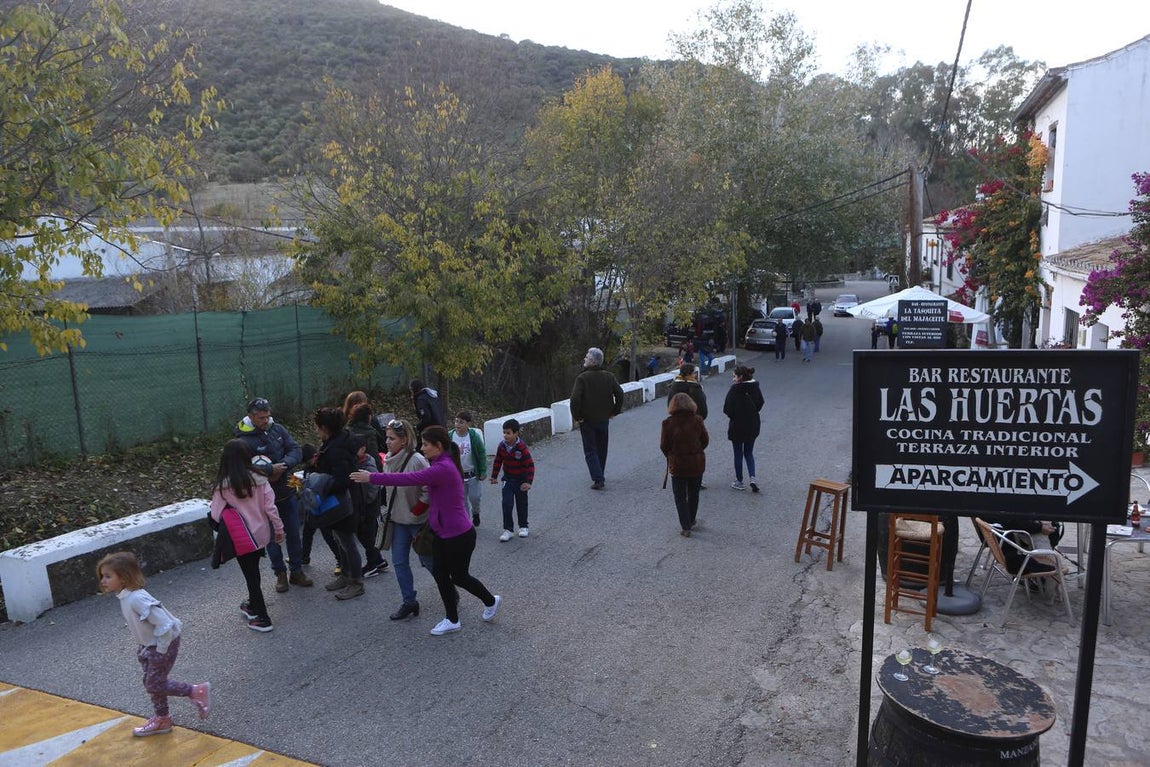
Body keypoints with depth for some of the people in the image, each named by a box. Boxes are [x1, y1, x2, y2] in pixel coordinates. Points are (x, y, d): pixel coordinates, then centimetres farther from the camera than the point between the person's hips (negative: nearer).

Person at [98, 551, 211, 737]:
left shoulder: (137, 599, -31)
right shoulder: (125, 596, -1)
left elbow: (164, 624, -32)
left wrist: (160, 651, -22)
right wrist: (144, 647, 15)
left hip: (164, 644, -9)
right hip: (150, 645, 9)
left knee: (154, 685, -1)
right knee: (151, 683, 17)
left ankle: (197, 691, 11)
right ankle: (162, 720, 34)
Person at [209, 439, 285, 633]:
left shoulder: (222, 486, -16)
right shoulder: (259, 480, -11)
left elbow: (216, 514, -10)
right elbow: (270, 507, -8)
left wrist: (210, 507, 12)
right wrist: (279, 528, 4)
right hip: (261, 534, 3)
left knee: (250, 575, 8)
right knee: (253, 571, 23)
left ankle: (262, 619, 14)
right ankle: (253, 605, 42)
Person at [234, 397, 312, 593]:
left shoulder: (278, 429, 0)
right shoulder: (244, 440, -14)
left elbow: (295, 450, -6)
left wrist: (284, 465, -24)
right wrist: (270, 470, -29)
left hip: (288, 492, 4)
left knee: (294, 533, 11)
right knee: (272, 537, 10)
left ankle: (297, 571, 25)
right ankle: (280, 573, 26)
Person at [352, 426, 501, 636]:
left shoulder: (443, 468, -27)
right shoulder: (442, 465, 6)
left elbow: (408, 479, -29)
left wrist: (372, 478, -24)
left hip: (459, 535, -9)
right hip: (442, 532, 9)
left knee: (459, 576, 9)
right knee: (440, 573, 12)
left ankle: (491, 601, 34)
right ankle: (452, 620, 26)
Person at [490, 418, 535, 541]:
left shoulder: (522, 448, -23)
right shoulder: (502, 446, -9)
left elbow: (530, 465, -20)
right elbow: (497, 461, 6)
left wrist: (528, 482, -24)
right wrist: (494, 476, 8)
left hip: (521, 480, -3)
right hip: (508, 479, 3)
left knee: (521, 504, 12)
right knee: (507, 503, -6)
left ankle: (523, 527, 29)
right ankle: (507, 530, 1)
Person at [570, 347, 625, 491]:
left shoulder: (582, 378, -15)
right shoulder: (608, 376, -1)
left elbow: (575, 399, -23)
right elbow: (620, 394, -1)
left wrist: (576, 416, -12)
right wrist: (614, 411, 8)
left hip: (587, 421, -4)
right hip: (604, 419, 4)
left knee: (590, 451, 3)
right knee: (602, 450, 18)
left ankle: (598, 479, -7)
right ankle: (600, 476, 30)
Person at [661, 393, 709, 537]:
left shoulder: (668, 423, -13)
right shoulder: (697, 420, -8)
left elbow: (663, 446, -8)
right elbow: (705, 440, 1)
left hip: (677, 464, -2)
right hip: (697, 463, 2)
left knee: (680, 497, 8)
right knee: (694, 494, 20)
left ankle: (685, 527, 3)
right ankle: (691, 521, 35)